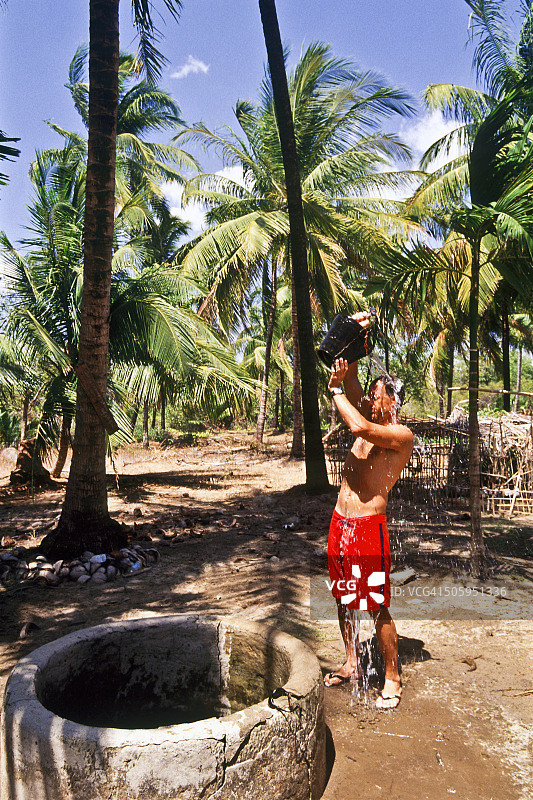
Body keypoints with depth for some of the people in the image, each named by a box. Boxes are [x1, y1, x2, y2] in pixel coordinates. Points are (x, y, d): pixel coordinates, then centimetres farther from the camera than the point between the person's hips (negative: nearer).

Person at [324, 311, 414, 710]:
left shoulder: (402, 434, -11)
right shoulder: (370, 421, 12)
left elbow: (359, 427, -28)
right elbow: (352, 383, 12)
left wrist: (336, 390, -16)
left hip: (369, 525, -8)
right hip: (340, 522, 8)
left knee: (377, 606, 1)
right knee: (344, 599, 18)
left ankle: (392, 678, 20)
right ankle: (352, 663, 36)